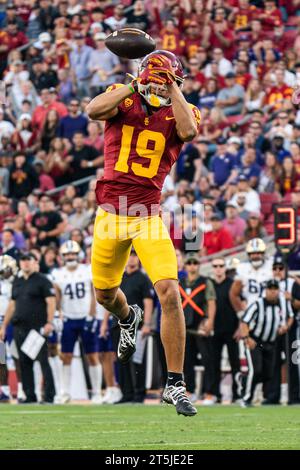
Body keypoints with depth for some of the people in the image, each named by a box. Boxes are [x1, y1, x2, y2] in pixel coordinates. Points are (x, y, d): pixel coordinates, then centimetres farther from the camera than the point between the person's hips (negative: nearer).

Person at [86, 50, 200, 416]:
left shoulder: (179, 112, 1)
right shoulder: (123, 101, 1)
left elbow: (189, 131, -23)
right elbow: (93, 111, -22)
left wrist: (172, 88, -16)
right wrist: (135, 85, -19)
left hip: (149, 218, -2)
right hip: (111, 214, 2)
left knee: (170, 293, -16)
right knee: (105, 294, 18)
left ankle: (175, 385, -9)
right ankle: (128, 318, 57)